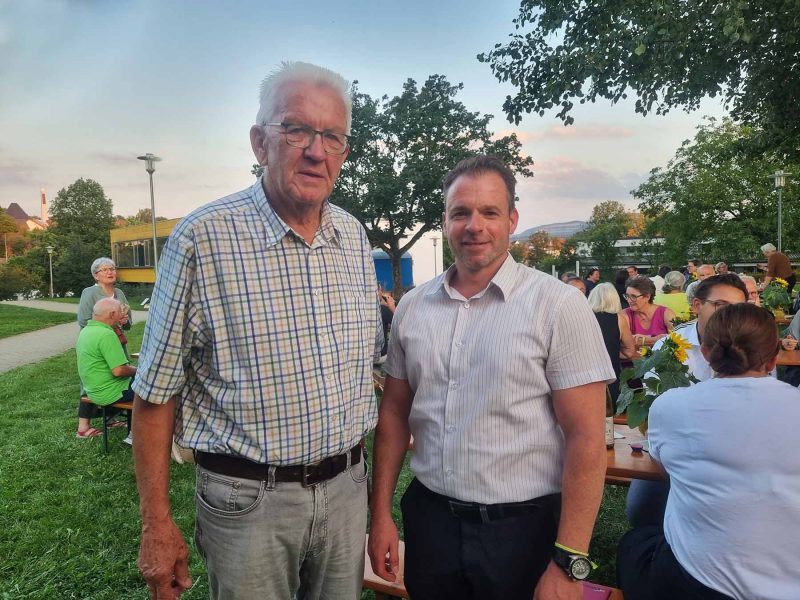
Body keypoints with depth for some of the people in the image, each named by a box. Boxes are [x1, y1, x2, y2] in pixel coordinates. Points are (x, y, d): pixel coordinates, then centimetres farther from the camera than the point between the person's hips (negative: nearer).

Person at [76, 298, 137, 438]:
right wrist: (136, 370, -10)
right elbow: (118, 371, -29)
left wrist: (117, 325, 12)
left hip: (92, 389, 10)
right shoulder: (107, 334, -25)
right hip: (108, 393, -10)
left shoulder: (85, 330, 5)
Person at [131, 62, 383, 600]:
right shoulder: (203, 239, -15)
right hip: (249, 498, -4)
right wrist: (157, 525, -7)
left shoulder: (354, 237, 1)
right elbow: (155, 394, -9)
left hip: (346, 487, 5)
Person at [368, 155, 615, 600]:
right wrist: (382, 514, 6)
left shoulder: (560, 306, -13)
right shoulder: (412, 307, 1)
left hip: (523, 529, -3)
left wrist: (569, 563, -13)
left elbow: (586, 440, -13)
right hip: (429, 518, 4)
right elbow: (395, 414, 7)